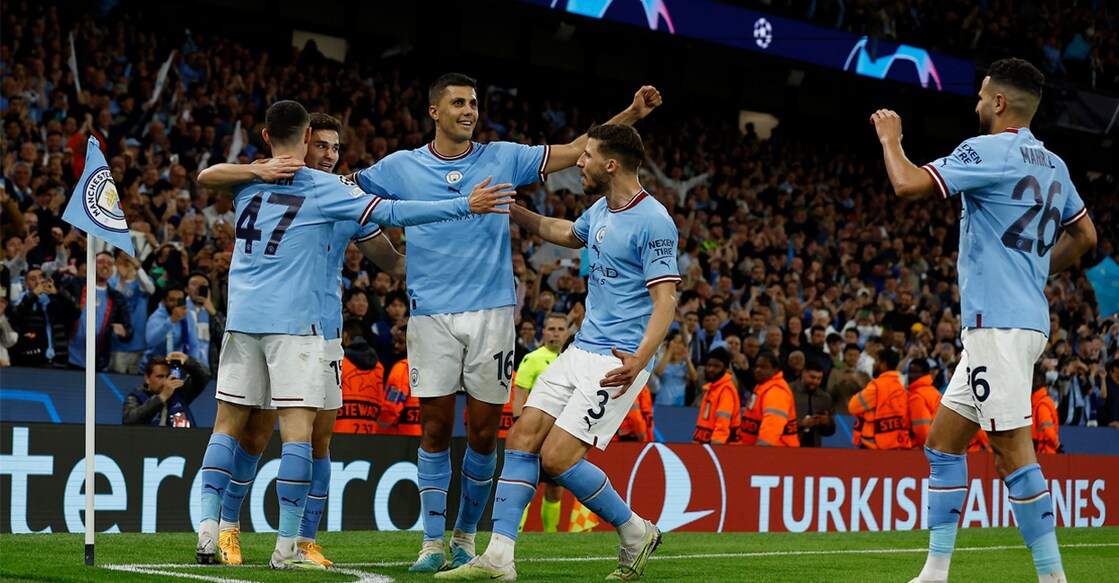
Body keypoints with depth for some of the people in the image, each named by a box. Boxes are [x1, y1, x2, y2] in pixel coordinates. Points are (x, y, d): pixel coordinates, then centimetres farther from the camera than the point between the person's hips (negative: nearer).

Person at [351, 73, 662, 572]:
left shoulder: (503, 158, 7)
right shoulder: (401, 167, 6)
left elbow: (575, 151, 9)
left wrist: (631, 114, 0)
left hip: (491, 313, 1)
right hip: (432, 316, -1)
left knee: (483, 433, 2)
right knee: (435, 431, -2)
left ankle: (466, 535, 19)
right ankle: (432, 543, 6)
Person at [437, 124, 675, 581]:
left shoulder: (653, 222, -16)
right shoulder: (600, 210, 11)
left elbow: (665, 300, -20)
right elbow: (566, 233, 35)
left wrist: (640, 359, -34)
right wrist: (510, 210, 36)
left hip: (617, 361, -9)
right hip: (581, 351, 9)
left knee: (557, 456, -14)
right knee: (522, 437, -1)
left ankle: (636, 533, 7)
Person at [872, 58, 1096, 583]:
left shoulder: (990, 150, -11)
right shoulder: (1051, 164, 15)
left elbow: (908, 185, -18)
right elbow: (1084, 235, 24)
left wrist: (890, 139, 0)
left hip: (1000, 323, -10)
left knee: (1011, 449, -9)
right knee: (943, 440, 13)